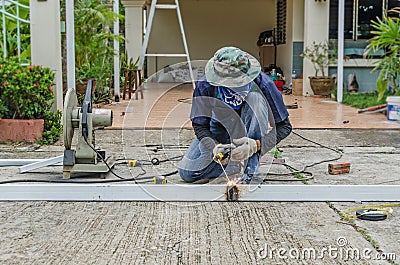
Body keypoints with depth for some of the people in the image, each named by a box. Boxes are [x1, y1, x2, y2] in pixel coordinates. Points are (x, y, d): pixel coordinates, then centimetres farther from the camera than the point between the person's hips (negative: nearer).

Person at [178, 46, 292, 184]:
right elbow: (199, 126, -16)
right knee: (187, 173, -19)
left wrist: (256, 144, -40)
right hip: (219, 136, 1)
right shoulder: (205, 85, -25)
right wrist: (214, 146, -38)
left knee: (255, 98, -33)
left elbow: (284, 126, -23)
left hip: (248, 134, -1)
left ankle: (250, 172, -28)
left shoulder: (262, 84, -28)